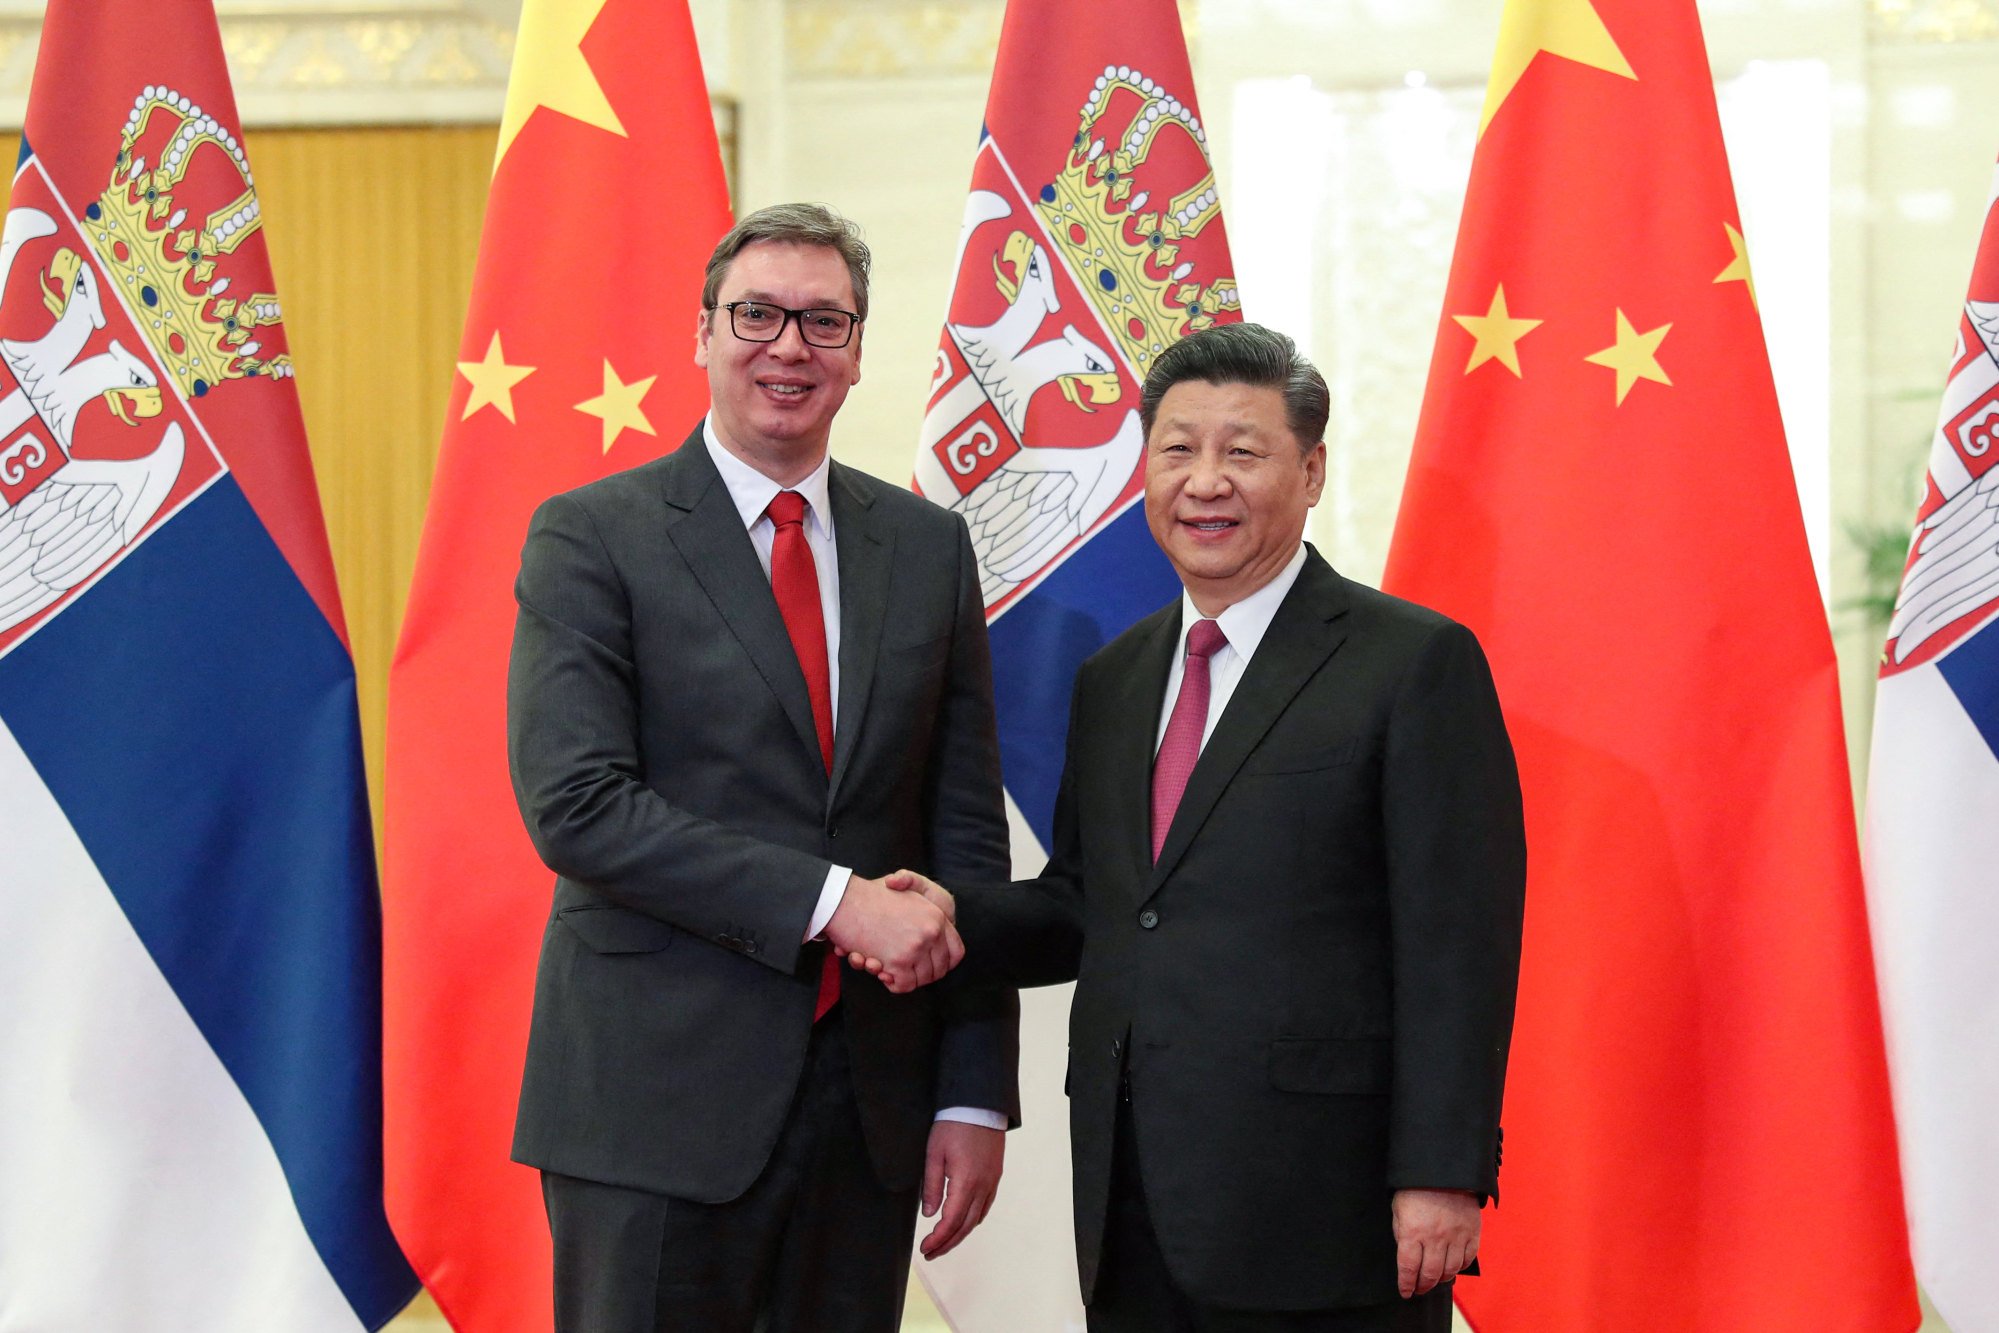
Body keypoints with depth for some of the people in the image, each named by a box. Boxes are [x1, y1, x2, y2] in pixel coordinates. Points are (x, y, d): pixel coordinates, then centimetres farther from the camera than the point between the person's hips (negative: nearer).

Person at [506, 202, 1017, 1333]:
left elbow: (968, 831, 10)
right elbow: (577, 806, -13)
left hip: (870, 1106, 4)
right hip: (657, 1105, -4)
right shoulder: (590, 539, -2)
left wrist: (976, 1096, 4)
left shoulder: (928, 547, 11)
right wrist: (832, 899, -18)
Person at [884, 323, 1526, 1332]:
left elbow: (1457, 938, -9)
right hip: (1132, 1211, 6)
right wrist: (958, 918, -1)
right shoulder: (1114, 680, 17)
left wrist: (1442, 1174, -16)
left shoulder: (1416, 663, -4)